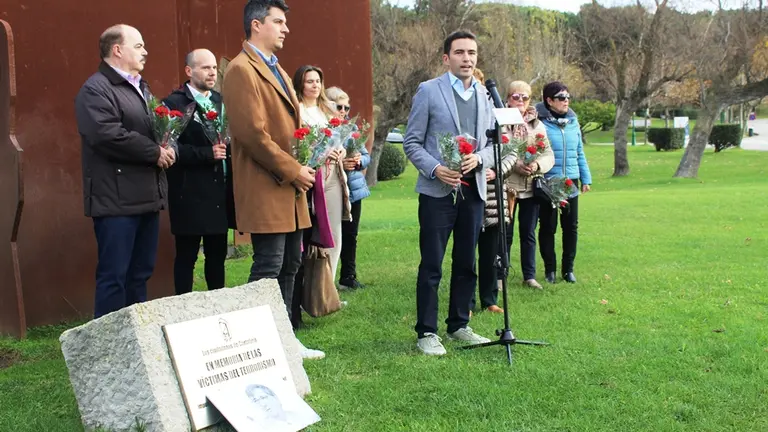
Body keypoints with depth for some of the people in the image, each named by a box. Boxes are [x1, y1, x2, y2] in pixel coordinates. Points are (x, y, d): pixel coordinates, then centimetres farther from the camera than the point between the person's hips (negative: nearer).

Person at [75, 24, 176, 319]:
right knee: (114, 275, -4)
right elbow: (108, 135, -24)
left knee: (141, 272, 14)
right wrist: (155, 152, -16)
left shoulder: (140, 88, 21)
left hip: (147, 196, 9)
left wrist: (167, 148, 1)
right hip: (116, 199, -9)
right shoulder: (96, 90, -10)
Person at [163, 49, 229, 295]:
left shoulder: (221, 101, 13)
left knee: (218, 255, 13)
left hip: (220, 192, 6)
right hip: (190, 194, -6)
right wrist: (207, 154, -21)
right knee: (186, 257, 3)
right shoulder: (173, 103, -6)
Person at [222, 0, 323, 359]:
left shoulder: (277, 70, 19)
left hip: (290, 188, 9)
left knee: (289, 266, 12)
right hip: (265, 190, -9)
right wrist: (293, 171, -15)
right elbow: (252, 132, -19)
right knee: (268, 269, -6)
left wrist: (303, 167, 6)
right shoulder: (241, 70, -11)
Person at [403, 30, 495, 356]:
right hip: (438, 191, -5)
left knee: (466, 264, 12)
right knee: (431, 266, -1)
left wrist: (478, 159, -7)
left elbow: (492, 143, 15)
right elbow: (411, 143, -3)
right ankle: (426, 332, 9)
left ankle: (459, 325, 26)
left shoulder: (484, 95, 12)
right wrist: (436, 169, -18)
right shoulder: (428, 91, -3)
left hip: (473, 190, 5)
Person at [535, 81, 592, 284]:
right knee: (548, 227, 5)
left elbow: (580, 152, 15)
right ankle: (550, 269, 18)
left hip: (571, 183, 5)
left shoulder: (572, 121, 9)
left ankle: (568, 268, 21)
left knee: (571, 227, 8)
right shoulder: (540, 122, -8)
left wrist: (586, 178, 14)